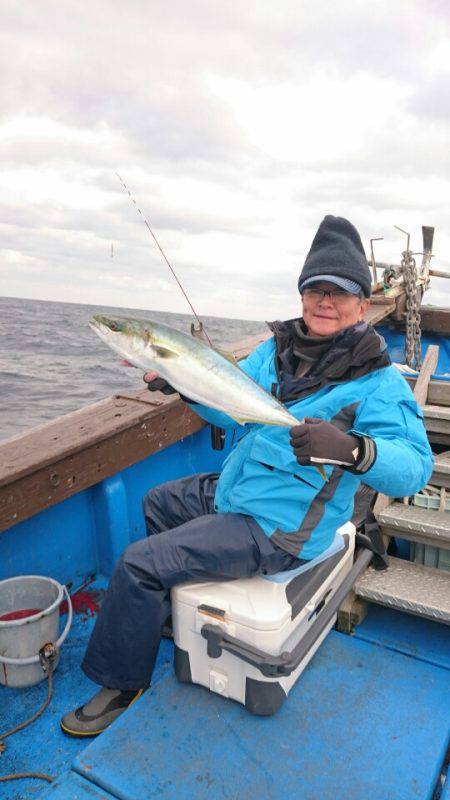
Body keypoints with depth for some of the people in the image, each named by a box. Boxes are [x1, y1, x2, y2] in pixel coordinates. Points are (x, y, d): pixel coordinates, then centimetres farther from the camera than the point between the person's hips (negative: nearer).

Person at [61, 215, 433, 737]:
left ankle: (122, 684, 15)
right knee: (156, 503, 27)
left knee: (138, 564, -13)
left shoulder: (376, 382, -18)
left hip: (276, 528, -8)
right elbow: (231, 409, 9)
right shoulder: (276, 349, 3)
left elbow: (415, 466, -27)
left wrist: (354, 449, -46)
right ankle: (173, 603, 48)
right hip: (230, 492, 9)